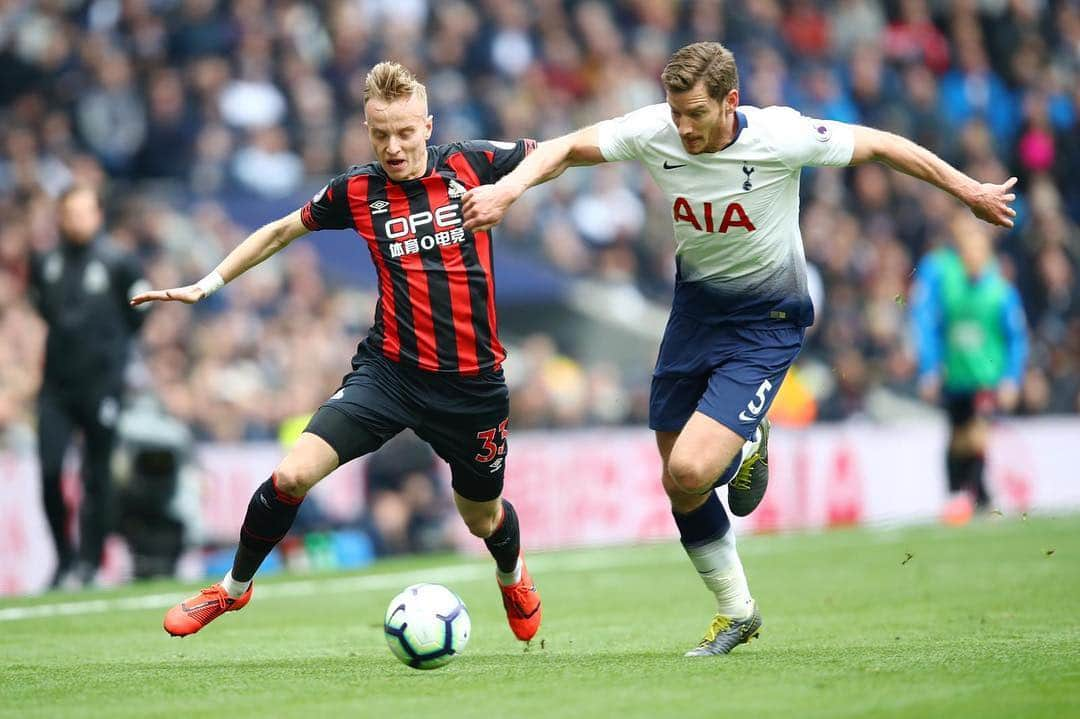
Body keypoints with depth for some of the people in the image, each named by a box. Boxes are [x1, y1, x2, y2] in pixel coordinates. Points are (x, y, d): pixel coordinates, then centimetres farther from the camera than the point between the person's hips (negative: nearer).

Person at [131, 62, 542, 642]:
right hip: (388, 370, 0)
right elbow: (283, 230, 14)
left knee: (481, 517, 16)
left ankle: (513, 577, 54)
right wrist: (206, 285, 9)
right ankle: (234, 588, 8)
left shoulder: (471, 165, -6)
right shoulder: (357, 191, -2)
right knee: (293, 474, -17)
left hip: (471, 384, 0)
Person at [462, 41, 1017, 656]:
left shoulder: (780, 137, -24)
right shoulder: (655, 132, -14)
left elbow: (881, 145, -11)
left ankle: (748, 446, 14)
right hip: (695, 306, 5)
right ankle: (737, 612, 30)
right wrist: (509, 187, -26)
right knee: (680, 486, 8)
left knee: (690, 473, -22)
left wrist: (969, 191, -2)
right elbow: (565, 149, -6)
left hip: (766, 322, -5)